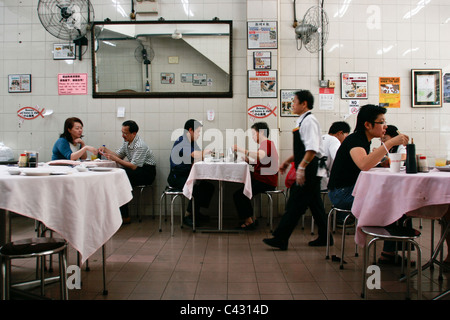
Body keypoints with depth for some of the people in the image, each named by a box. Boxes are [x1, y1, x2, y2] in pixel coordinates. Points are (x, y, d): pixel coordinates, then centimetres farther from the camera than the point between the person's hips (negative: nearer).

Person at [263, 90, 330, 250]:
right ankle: (324, 237, 25)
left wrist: (301, 167, -26)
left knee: (295, 205, -6)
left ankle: (280, 239, -2)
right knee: (315, 205, 15)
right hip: (309, 171, 10)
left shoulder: (309, 121, -14)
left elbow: (312, 149, -24)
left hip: (308, 170, -10)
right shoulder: (303, 121, 17)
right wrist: (287, 161, 23)